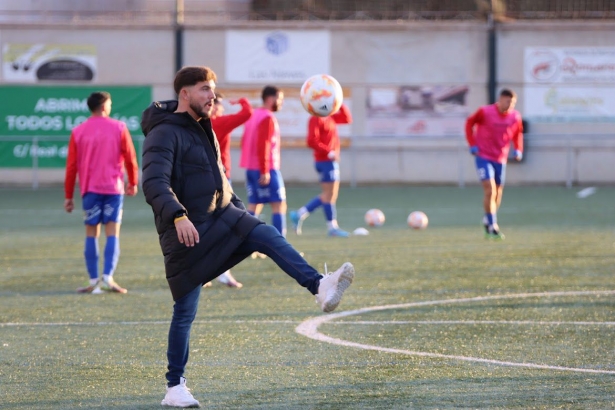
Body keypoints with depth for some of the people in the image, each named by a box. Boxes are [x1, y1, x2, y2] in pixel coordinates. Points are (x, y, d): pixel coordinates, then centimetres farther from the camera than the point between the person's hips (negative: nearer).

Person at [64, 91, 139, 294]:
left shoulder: (78, 132, 4)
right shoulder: (118, 128, 0)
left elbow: (71, 166, 4)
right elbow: (130, 158, 1)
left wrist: (68, 196, 9)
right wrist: (133, 183, 17)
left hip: (90, 189, 1)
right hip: (113, 187, -1)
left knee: (91, 233, 5)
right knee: (113, 233, -1)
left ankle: (93, 281, 1)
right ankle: (108, 277, -14)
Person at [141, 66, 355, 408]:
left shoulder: (203, 129, 17)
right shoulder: (165, 134, -12)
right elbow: (154, 183, -26)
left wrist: (242, 213, 23)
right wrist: (177, 216, -41)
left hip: (221, 219, 7)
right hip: (186, 233, -7)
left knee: (268, 235, -22)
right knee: (185, 312, -3)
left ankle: (320, 286, -39)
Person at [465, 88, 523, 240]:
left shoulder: (515, 116, -1)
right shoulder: (485, 112, -12)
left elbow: (518, 133, 16)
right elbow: (469, 123, 2)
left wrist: (518, 149, 0)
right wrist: (472, 145, -5)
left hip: (500, 159, 4)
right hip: (483, 157, -4)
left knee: (498, 194, 9)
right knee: (490, 191, -15)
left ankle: (488, 221, 32)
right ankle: (493, 226, -10)